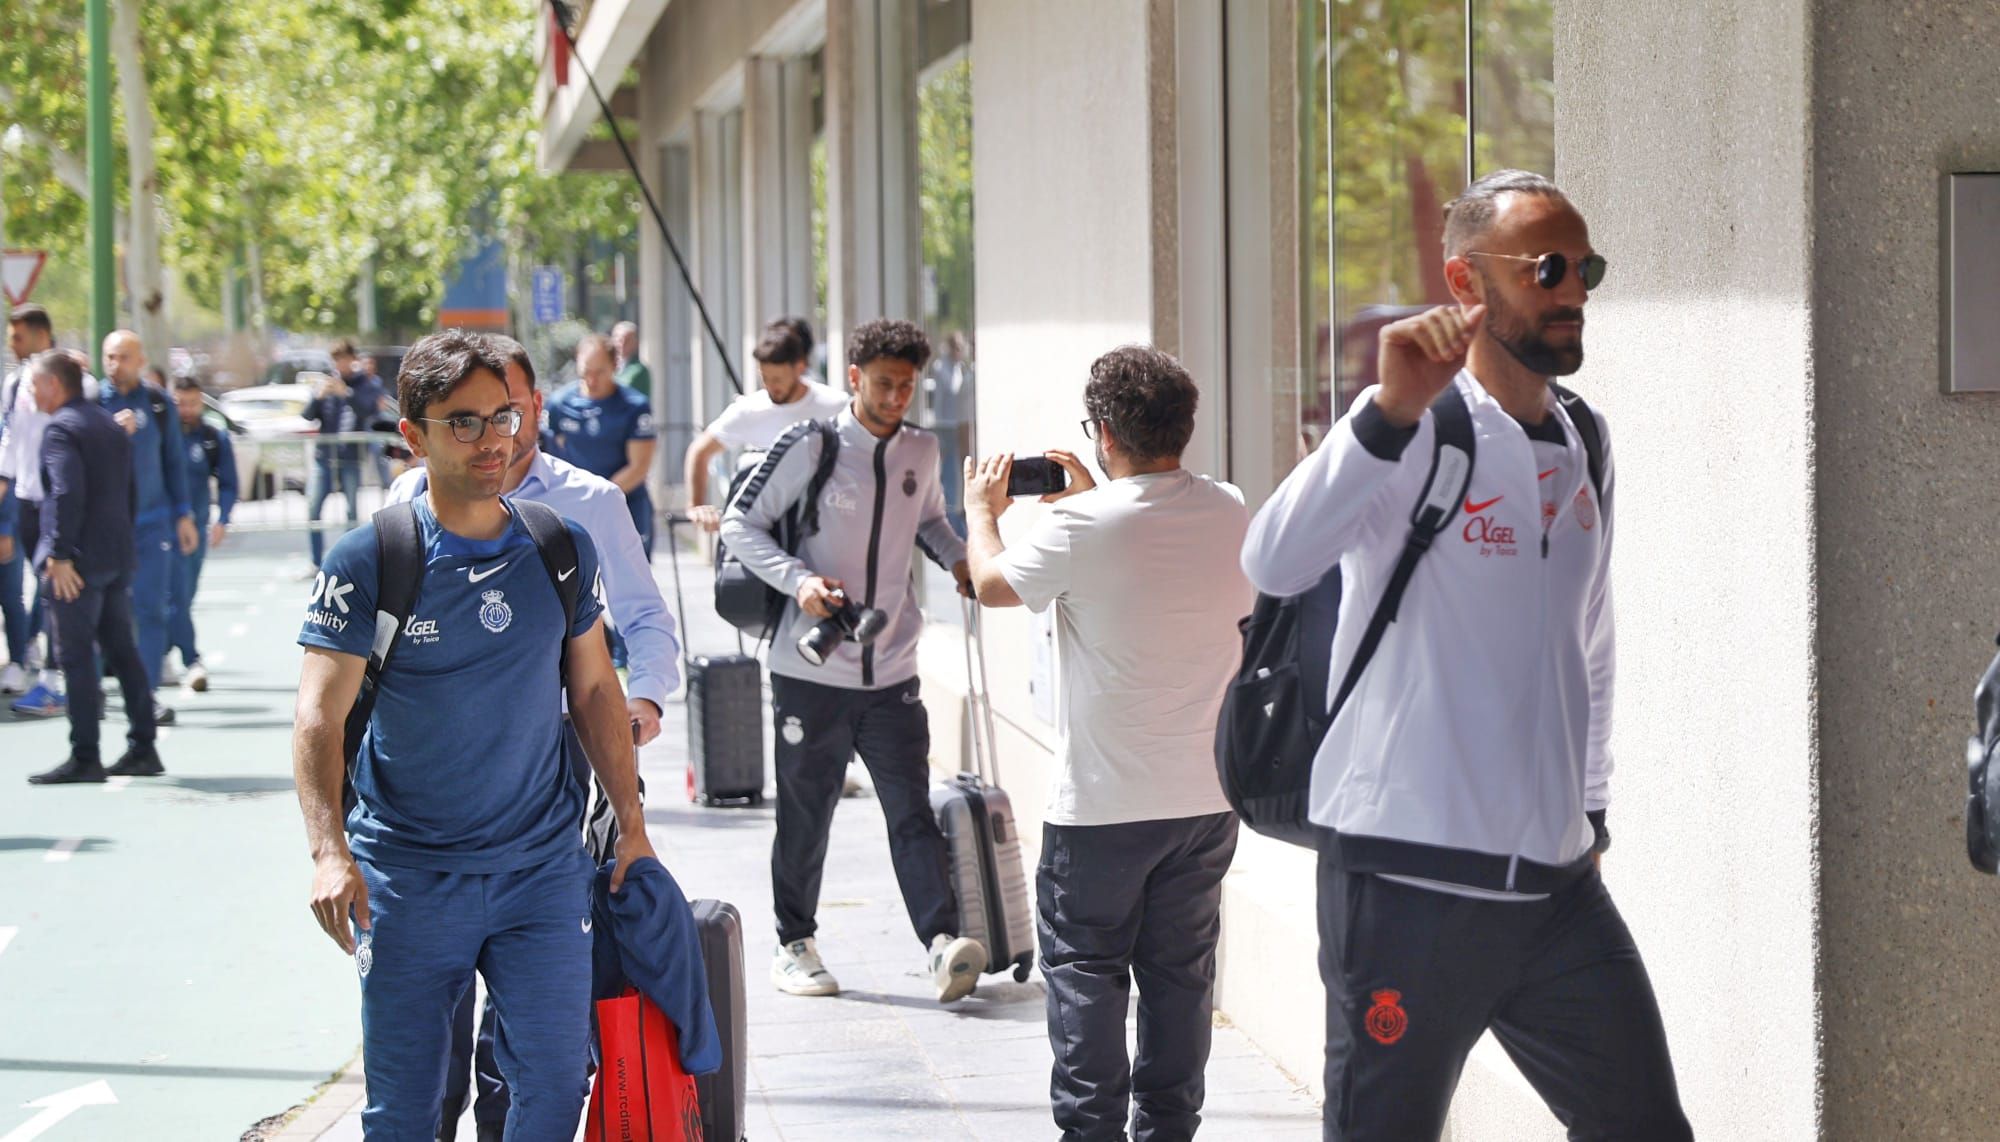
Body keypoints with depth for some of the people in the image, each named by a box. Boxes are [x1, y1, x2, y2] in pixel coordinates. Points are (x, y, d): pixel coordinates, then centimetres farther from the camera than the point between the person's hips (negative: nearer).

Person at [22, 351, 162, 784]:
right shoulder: (112, 425, 16)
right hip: (119, 558, 9)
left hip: (77, 564, -9)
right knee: (122, 651, 13)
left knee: (76, 657, -4)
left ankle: (84, 758, -4)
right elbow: (132, 490, 18)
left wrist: (60, 554, -21)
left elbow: (67, 492, -22)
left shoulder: (60, 428, -11)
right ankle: (143, 748, 14)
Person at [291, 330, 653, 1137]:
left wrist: (630, 822, 14)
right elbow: (319, 718, -12)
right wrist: (329, 851, -25)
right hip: (408, 879, -2)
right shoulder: (367, 562, -8)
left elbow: (593, 689, 14)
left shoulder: (562, 549, 3)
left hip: (543, 867, 3)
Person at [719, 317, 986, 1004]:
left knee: (913, 811, -7)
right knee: (805, 815, 7)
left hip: (892, 673, 3)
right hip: (811, 671, -3)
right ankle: (794, 944, 21)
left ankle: (943, 942, -16)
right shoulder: (810, 447, -7)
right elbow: (741, 523, -4)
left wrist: (960, 559, 5)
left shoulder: (921, 452, 8)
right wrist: (797, 579, -19)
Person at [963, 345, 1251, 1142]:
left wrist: (982, 509, 18)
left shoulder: (1082, 529, -18)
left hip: (1101, 806, -4)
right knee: (1181, 975, 12)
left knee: (1086, 973, 7)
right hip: (1207, 797, 5)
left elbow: (993, 584, 0)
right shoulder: (1232, 514, -2)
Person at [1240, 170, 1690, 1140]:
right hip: (1411, 878, -7)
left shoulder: (1585, 443, 13)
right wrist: (1393, 412, -37)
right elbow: (1273, 564, -28)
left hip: (1558, 879, 7)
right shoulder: (1413, 432, -10)